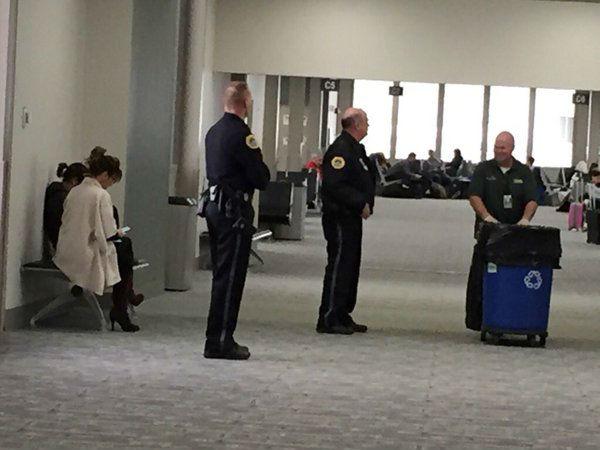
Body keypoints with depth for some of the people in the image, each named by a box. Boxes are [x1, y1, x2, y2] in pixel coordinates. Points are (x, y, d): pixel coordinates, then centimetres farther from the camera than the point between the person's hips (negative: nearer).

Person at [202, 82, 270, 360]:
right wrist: (264, 177, 6)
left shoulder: (214, 131, 14)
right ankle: (220, 342, -5)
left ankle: (217, 339, 18)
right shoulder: (240, 134, -15)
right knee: (230, 277, -6)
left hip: (214, 204, 9)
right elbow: (260, 177, -16)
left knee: (222, 274, 15)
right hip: (234, 209, -9)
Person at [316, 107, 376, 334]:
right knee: (339, 267, -8)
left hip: (352, 218, 11)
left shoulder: (356, 149, 16)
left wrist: (365, 204, 9)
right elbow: (335, 186, -25)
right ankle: (328, 319, -5)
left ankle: (343, 316, 22)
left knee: (351, 267, 15)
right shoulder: (341, 150, -17)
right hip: (340, 219, -11)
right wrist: (361, 203, -20)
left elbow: (368, 177, 24)